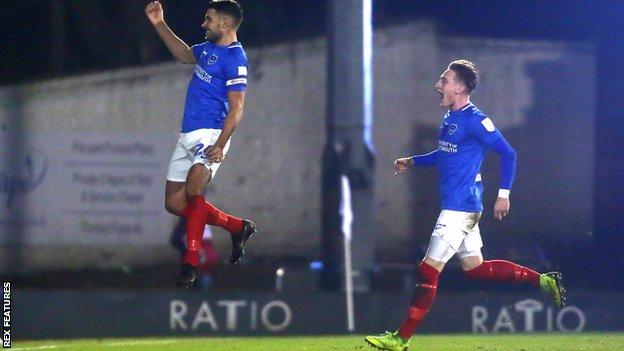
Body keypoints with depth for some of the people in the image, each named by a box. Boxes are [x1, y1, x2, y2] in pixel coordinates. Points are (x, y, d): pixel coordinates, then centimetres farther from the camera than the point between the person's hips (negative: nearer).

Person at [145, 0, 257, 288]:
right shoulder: (208, 48, 14)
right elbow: (184, 54, 36)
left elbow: (236, 107, -17)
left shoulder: (234, 58, -12)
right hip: (187, 135, 10)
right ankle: (237, 227, 22)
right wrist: (159, 24, 30)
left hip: (210, 134, -10)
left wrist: (220, 145, -26)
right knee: (174, 203, 9)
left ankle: (191, 262, -28)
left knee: (193, 189, -29)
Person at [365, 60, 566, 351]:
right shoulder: (449, 117, 13)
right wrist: (412, 162, 18)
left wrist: (504, 195, -17)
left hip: (460, 208, -10)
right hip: (456, 206, 10)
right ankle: (542, 280, 21)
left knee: (428, 271, -7)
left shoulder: (475, 120, -15)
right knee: (474, 268, 16)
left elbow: (507, 153, -14)